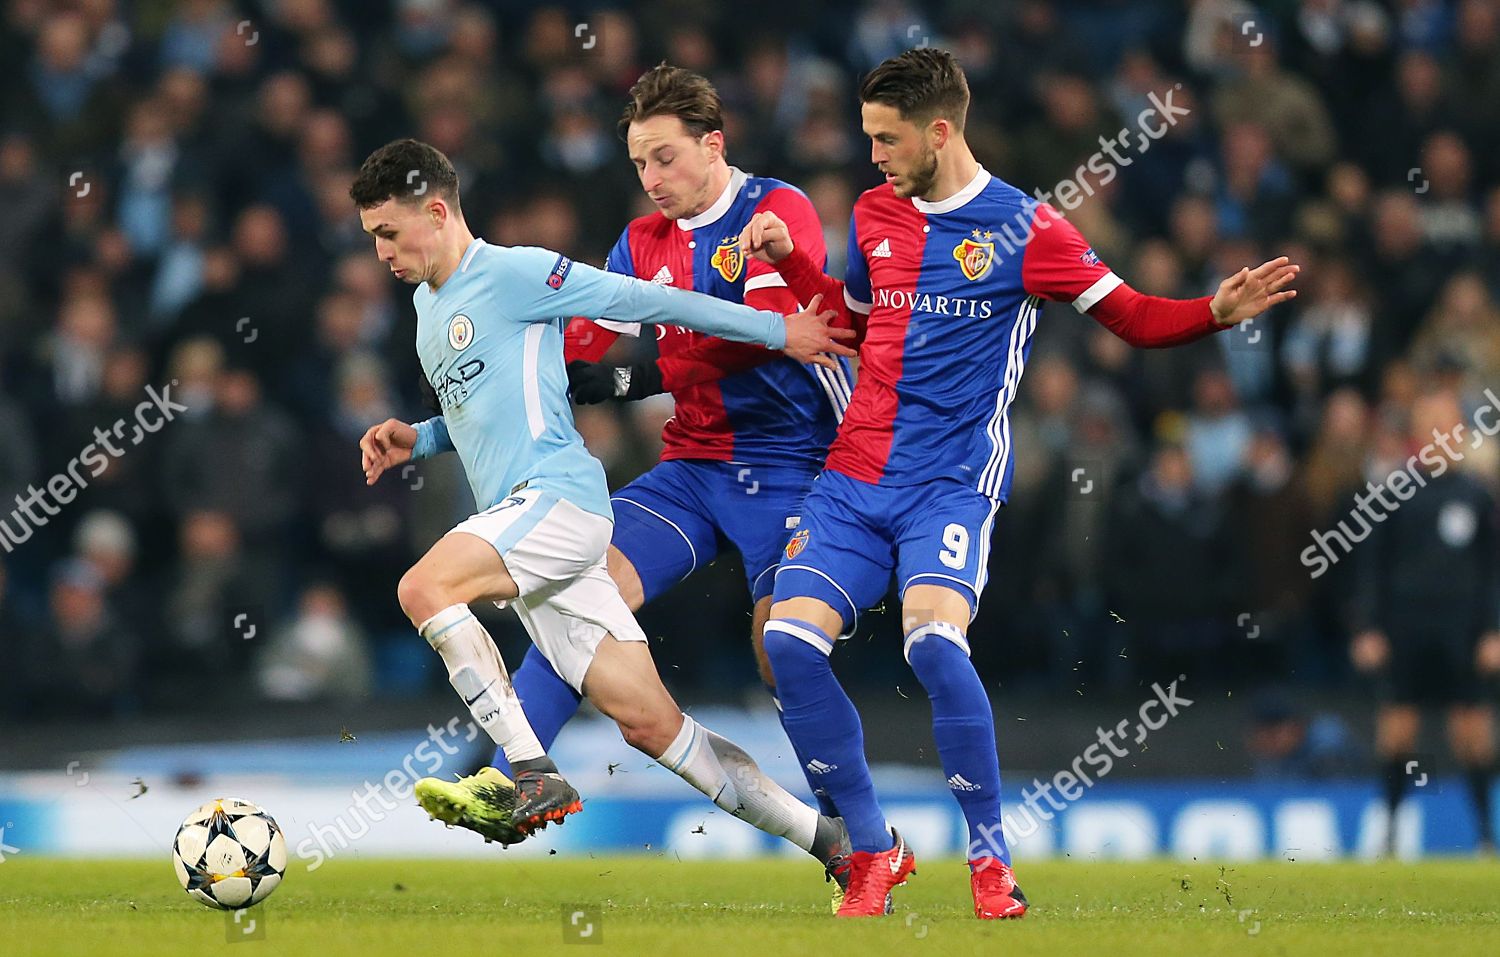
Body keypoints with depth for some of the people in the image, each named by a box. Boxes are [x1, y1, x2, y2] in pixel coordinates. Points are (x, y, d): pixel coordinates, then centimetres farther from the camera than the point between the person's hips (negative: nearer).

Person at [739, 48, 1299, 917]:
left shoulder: (1022, 226, -4)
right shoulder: (875, 214, 12)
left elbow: (1134, 317, 0)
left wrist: (1217, 312, -17)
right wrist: (789, 260, 15)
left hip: (953, 482, -5)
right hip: (855, 477, 5)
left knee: (934, 641, -29)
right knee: (790, 640, -13)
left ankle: (992, 861, -13)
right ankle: (875, 852, 3)